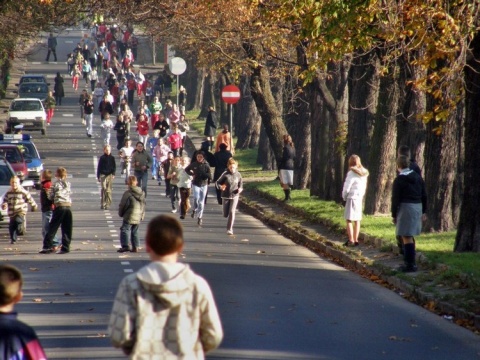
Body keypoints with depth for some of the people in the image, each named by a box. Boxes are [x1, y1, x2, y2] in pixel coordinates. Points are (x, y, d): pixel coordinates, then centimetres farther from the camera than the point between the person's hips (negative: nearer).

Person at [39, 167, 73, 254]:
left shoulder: (55, 184, 0)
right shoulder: (68, 184, 10)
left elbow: (50, 197, 3)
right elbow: (70, 195, 15)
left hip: (59, 206, -3)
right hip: (68, 206, 3)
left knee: (52, 228, 1)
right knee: (67, 229, 6)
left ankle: (47, 246, -3)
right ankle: (65, 247, 3)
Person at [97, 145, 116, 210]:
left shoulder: (112, 158, 8)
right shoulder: (102, 158, 5)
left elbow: (114, 166, 9)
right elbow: (99, 167, 9)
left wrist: (113, 174, -6)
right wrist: (98, 176, 7)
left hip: (110, 175, 1)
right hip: (103, 175, -1)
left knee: (108, 190, -2)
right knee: (104, 189, -12)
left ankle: (108, 204, 2)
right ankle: (102, 204, -11)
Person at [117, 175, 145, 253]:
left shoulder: (127, 193, -15)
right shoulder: (142, 193, 6)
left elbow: (122, 205, -9)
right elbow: (143, 205, 13)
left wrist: (121, 213, 8)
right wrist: (142, 215, 22)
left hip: (129, 217, -7)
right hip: (138, 217, 7)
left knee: (125, 230, -2)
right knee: (135, 232, 15)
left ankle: (125, 245, -13)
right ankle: (135, 246, 14)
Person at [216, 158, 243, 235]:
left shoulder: (238, 175, -2)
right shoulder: (225, 174, -8)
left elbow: (241, 185, 11)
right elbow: (217, 183, -4)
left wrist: (240, 189, -11)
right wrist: (220, 187, -26)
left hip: (234, 196, 0)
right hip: (225, 196, 0)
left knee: (232, 212, -15)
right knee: (225, 214, 8)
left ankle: (229, 229, -8)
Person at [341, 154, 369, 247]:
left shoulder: (351, 173, -15)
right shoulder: (363, 174, 7)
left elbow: (346, 187, -14)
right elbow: (364, 187, 12)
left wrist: (344, 197, 1)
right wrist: (361, 196, 15)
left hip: (352, 198, -7)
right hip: (360, 198, 7)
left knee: (349, 220, -3)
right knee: (357, 220, 11)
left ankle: (351, 240, -9)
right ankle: (356, 240, 15)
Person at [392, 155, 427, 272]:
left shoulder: (399, 180, -10)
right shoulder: (418, 177, 9)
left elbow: (395, 199, -9)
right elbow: (424, 195, 12)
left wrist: (394, 215, -2)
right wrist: (423, 211, 18)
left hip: (405, 207, -7)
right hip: (418, 207, 7)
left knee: (407, 237, -5)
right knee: (409, 236, 18)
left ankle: (410, 264, -8)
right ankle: (409, 261, 24)